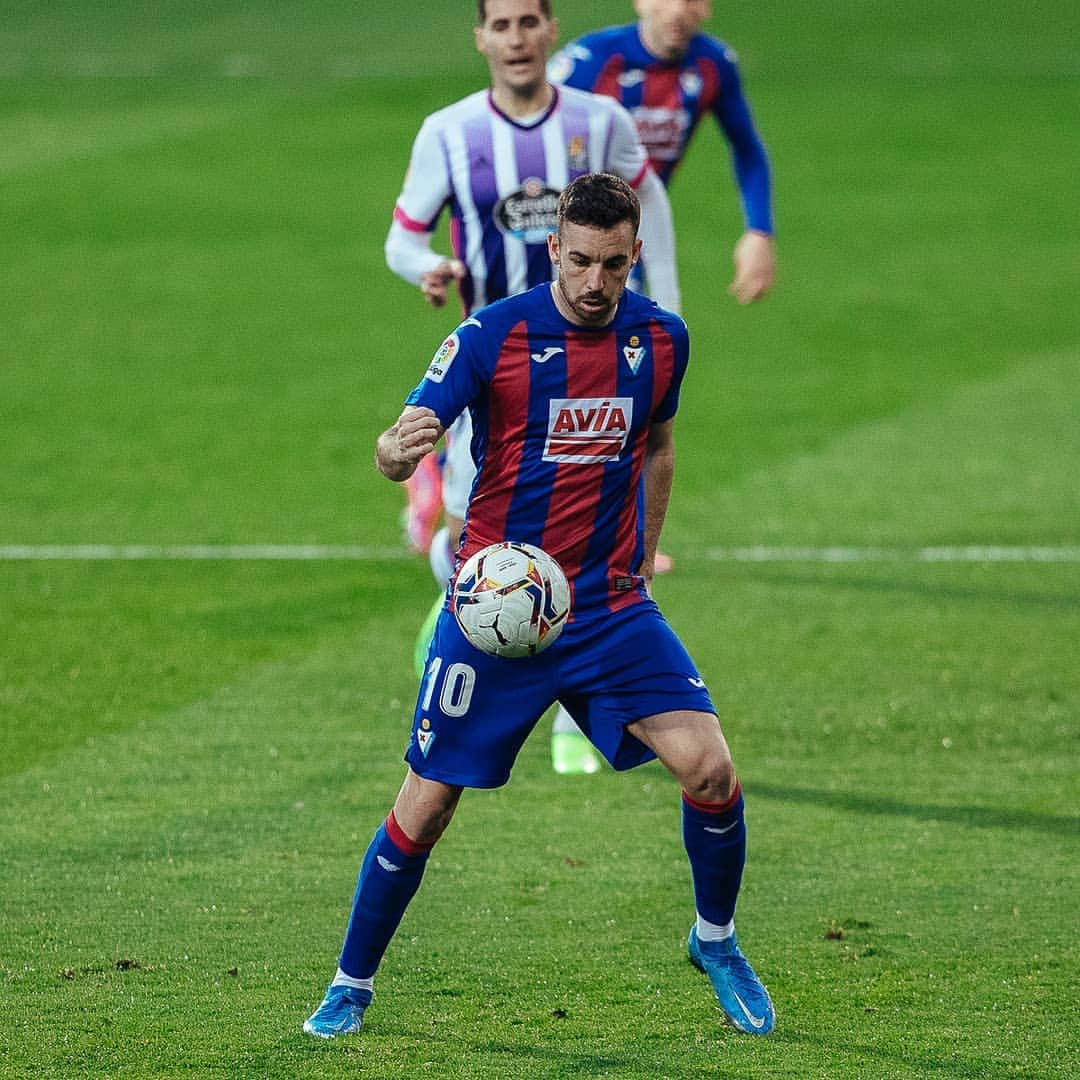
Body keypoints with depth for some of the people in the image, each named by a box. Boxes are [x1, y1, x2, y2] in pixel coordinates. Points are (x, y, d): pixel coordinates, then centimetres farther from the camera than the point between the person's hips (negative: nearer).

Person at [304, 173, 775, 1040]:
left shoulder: (662, 339, 0)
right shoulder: (491, 337, -12)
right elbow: (398, 453, -16)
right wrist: (398, 448, -40)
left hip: (613, 609, 3)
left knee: (710, 769, -12)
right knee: (425, 807, -1)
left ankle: (715, 941, 14)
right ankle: (351, 986, 18)